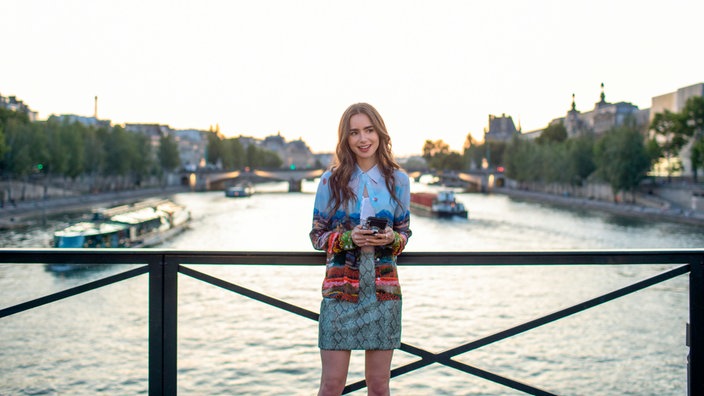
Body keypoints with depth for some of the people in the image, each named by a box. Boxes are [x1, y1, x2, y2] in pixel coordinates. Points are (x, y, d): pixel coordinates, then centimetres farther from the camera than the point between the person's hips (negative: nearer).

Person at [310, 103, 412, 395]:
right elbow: (317, 234, 4)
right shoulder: (331, 180, 0)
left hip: (383, 288, 1)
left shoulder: (397, 180, 4)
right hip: (340, 287, -1)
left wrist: (391, 239, -12)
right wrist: (349, 238, -15)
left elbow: (404, 232, 11)